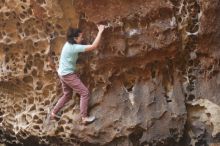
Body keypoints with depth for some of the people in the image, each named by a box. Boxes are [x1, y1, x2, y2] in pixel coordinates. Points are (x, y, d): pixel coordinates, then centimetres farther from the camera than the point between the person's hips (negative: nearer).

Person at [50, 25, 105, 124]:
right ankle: (84, 118, -1)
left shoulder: (69, 44, 3)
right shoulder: (74, 47, -23)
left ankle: (53, 113, 31)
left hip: (63, 74, 10)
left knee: (67, 95, 25)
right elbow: (94, 46, -27)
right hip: (68, 75, -10)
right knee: (85, 93, -3)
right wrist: (100, 32, -22)